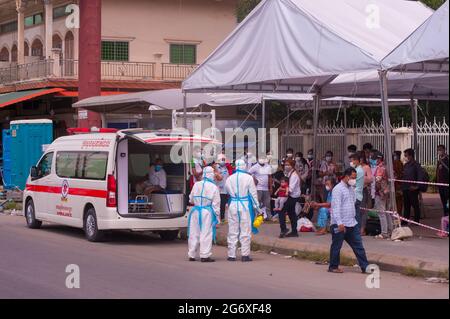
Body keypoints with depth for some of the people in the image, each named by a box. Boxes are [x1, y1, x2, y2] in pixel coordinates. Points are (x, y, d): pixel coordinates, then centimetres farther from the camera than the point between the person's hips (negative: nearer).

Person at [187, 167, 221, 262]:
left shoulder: (196, 185, 2)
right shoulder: (214, 187, -8)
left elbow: (191, 199, 13)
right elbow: (216, 204, -6)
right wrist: (217, 216, 2)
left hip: (196, 211, 4)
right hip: (207, 212, -4)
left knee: (194, 233, 10)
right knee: (206, 233, -1)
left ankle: (192, 255, 17)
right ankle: (205, 256, -2)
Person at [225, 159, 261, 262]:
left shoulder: (230, 178, 2)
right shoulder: (248, 178, -6)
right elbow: (253, 193, -3)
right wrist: (257, 206, 4)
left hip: (233, 205, 3)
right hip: (245, 205, -3)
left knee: (233, 231, 7)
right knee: (245, 231, 2)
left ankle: (231, 255, 8)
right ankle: (245, 254, 0)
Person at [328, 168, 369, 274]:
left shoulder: (351, 189, 15)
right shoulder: (338, 189, -13)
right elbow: (336, 206, -20)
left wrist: (353, 216, 19)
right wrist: (339, 223, -25)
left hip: (351, 224, 8)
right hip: (340, 224, -8)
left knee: (358, 246, 5)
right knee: (336, 246, 4)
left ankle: (365, 267, 7)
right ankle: (333, 266, 15)